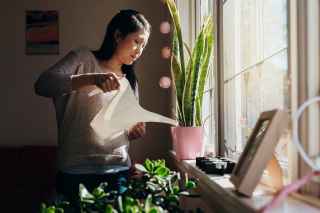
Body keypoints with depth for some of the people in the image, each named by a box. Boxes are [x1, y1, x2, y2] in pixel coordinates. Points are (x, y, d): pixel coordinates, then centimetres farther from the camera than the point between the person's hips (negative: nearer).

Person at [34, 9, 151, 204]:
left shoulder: (130, 81, 15)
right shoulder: (84, 59, -3)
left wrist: (135, 132, -5)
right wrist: (91, 79, -32)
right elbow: (42, 84, -20)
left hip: (120, 170, 5)